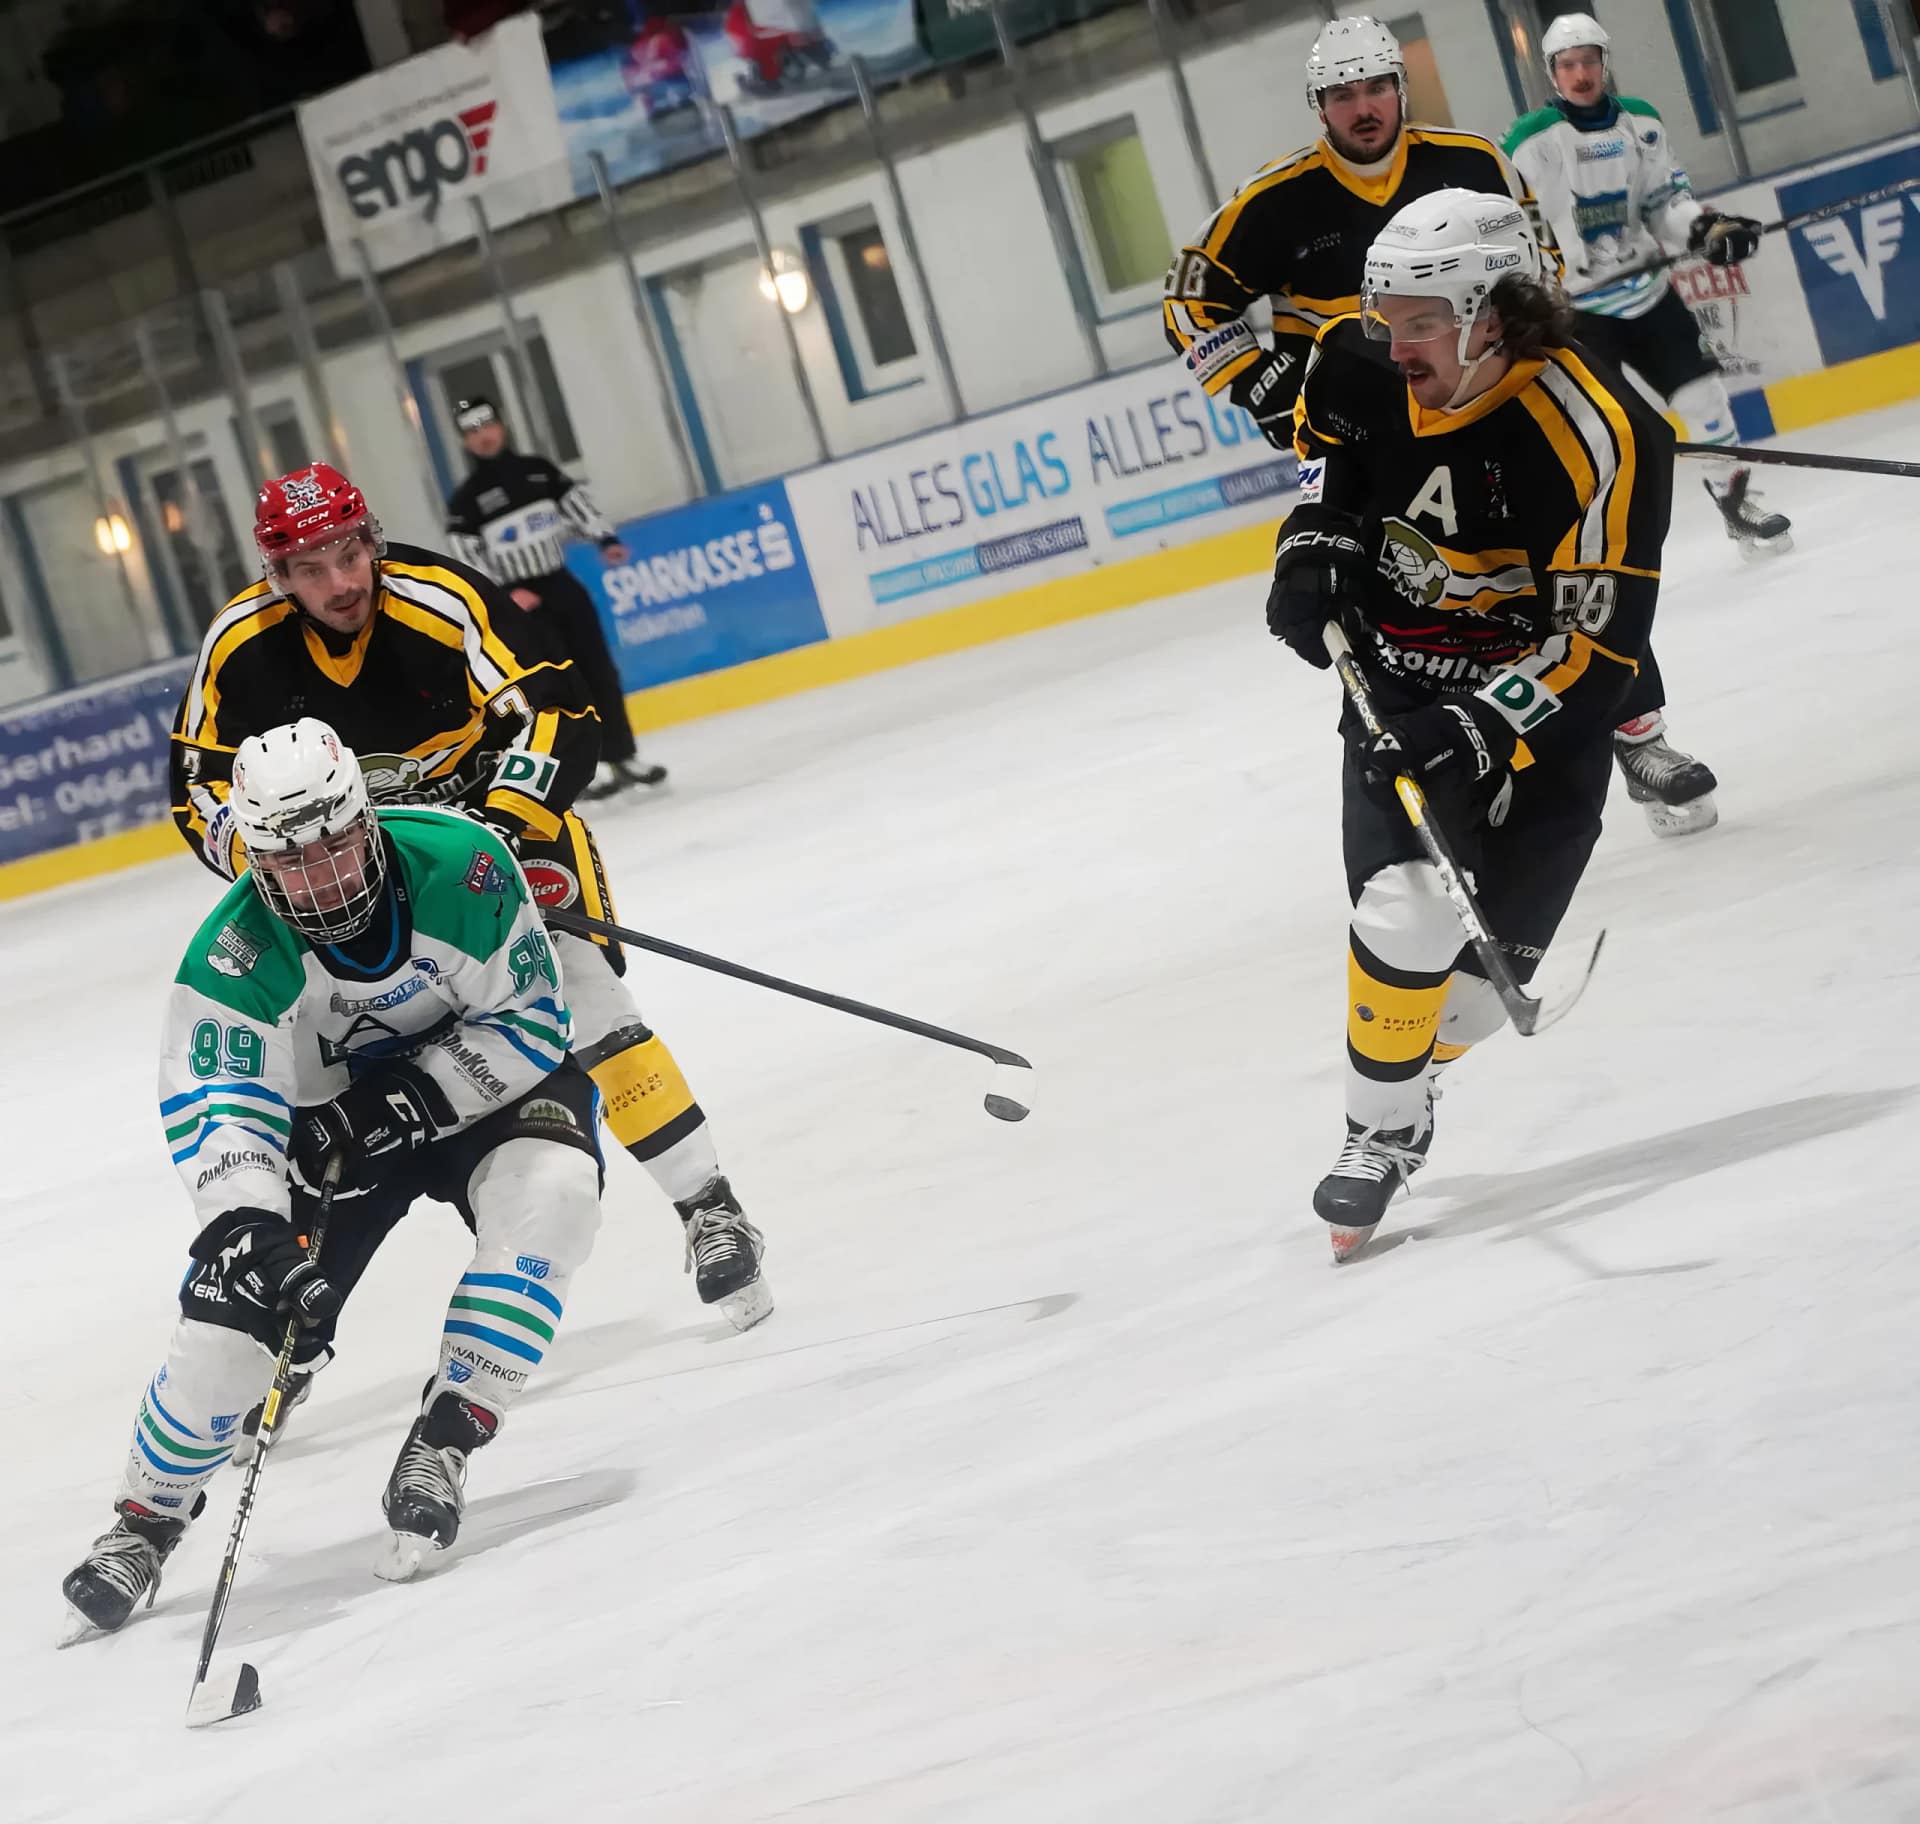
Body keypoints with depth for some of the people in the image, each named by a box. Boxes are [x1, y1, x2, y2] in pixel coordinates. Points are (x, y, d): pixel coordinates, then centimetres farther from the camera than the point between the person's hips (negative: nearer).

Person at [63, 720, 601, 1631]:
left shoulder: (462, 865, -28)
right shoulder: (235, 956, -26)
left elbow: (528, 1022, -19)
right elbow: (217, 1108, -31)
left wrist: (403, 1103, -28)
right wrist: (244, 1223, -49)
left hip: (478, 1079, 0)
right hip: (329, 1121, 1)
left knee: (550, 1191, -32)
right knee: (230, 1307, -12)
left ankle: (442, 1441, -20)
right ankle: (146, 1515, 13)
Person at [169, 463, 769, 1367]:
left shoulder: (442, 602, -28)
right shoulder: (241, 647, -17)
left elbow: (555, 715, -31)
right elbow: (200, 787, -9)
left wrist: (505, 822, -44)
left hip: (502, 811, -3)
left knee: (584, 1002, -20)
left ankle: (711, 1213, -13)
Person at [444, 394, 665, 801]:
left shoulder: (540, 471, 7)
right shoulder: (466, 501, -4)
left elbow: (578, 501, 6)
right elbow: (466, 559, -8)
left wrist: (605, 540, -11)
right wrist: (503, 595, -19)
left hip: (564, 588, 4)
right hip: (521, 603, -4)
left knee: (601, 673, 5)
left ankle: (625, 757, 14)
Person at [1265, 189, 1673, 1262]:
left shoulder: (1599, 435, -28)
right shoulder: (1363, 363, -12)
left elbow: (1601, 642, -26)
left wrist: (1480, 728, -35)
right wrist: (1317, 537, -2)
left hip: (1536, 699, -2)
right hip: (1400, 679, 3)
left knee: (1484, 968, 0)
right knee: (1406, 914, -18)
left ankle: (1408, 1068, 31)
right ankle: (1383, 1131, 1)